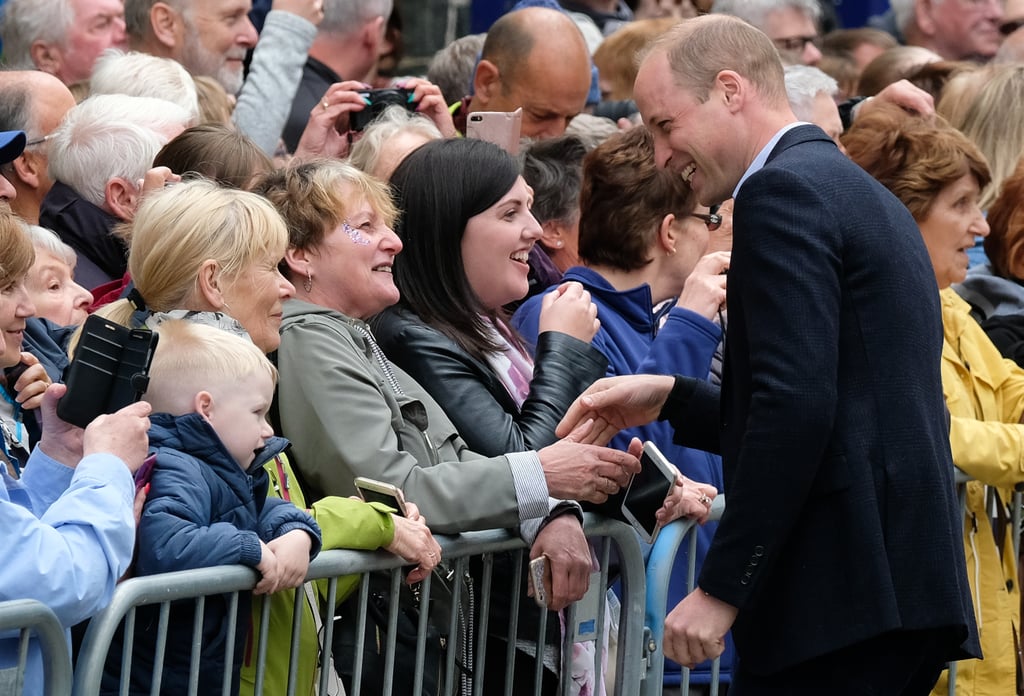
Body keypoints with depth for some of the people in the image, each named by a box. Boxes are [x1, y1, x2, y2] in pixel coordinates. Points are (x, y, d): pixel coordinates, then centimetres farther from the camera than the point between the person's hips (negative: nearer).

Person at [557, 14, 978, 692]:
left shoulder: (783, 191, -9)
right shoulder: (859, 191, 22)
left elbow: (796, 404, -19)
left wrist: (722, 588, -17)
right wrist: (670, 400, 18)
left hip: (840, 591, -10)